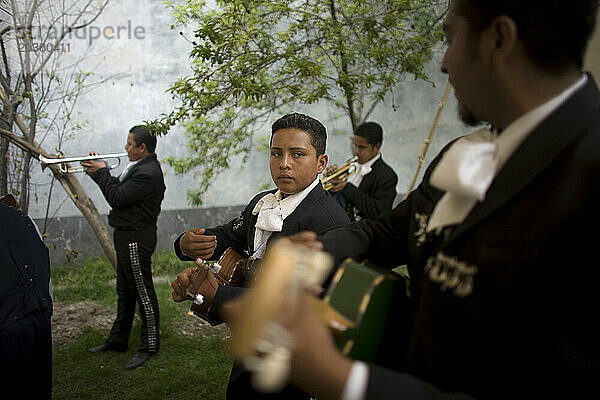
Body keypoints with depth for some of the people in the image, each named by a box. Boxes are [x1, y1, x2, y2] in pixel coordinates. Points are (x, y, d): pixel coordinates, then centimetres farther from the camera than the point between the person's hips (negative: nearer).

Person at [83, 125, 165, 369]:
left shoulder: (147, 173, -21)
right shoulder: (138, 167, 13)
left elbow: (117, 198, -22)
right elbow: (119, 191, 15)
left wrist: (102, 172, -10)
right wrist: (99, 171, 6)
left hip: (136, 239, -11)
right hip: (125, 237, 11)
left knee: (143, 292, -1)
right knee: (125, 292, 19)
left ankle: (149, 345, 10)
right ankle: (118, 340, 31)